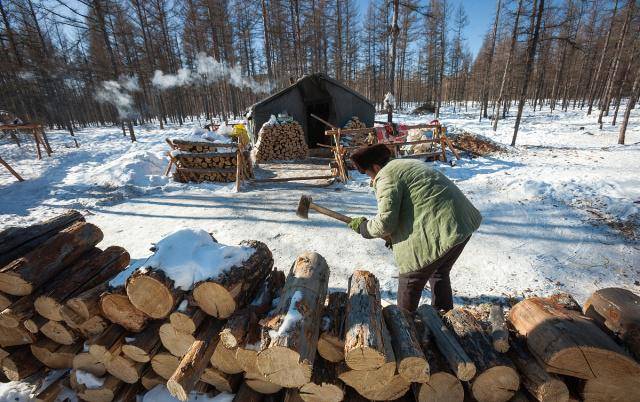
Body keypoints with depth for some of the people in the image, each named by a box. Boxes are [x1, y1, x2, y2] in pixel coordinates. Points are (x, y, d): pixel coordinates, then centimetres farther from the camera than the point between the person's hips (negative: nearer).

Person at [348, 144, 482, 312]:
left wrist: (362, 226, 4)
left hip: (440, 231, -10)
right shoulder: (406, 165, 21)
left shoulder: (386, 177, -9)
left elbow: (384, 224, -14)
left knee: (410, 280, 9)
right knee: (439, 272, 28)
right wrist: (394, 236, 22)